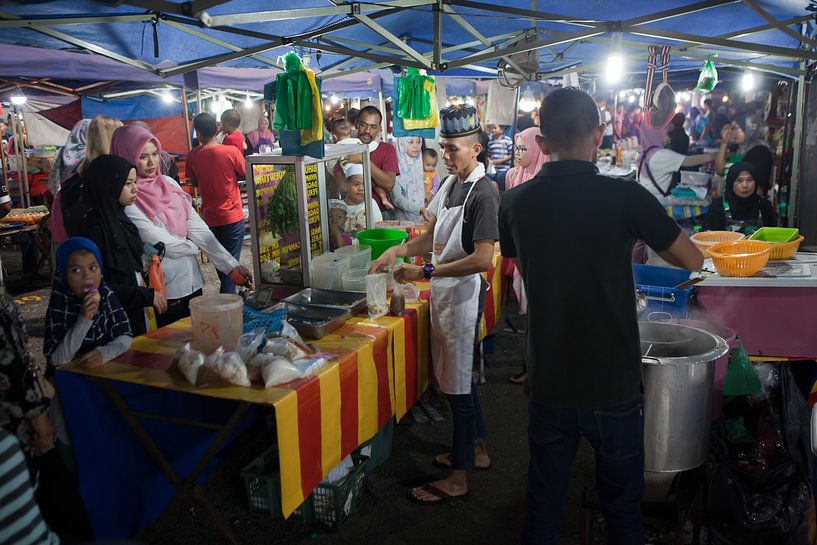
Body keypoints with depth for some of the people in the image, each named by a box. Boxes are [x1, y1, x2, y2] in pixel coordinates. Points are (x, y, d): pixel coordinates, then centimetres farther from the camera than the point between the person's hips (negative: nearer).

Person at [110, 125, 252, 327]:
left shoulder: (169, 183, 5)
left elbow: (198, 228, 1)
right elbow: (158, 240, -16)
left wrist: (231, 266, -6)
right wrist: (193, 246, 1)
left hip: (193, 283, 6)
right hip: (163, 293, -6)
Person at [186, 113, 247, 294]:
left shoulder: (192, 156, -5)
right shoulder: (232, 152, -14)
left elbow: (194, 182, 8)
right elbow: (245, 175, 0)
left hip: (209, 217, 3)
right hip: (232, 216, -3)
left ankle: (227, 291, 32)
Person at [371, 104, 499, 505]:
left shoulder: (482, 194, -18)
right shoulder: (450, 184, 9)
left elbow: (482, 259, -24)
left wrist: (425, 272, -22)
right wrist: (397, 252, 1)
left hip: (463, 295, -9)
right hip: (443, 292, 9)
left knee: (458, 384, -1)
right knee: (455, 377, 19)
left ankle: (457, 480, 12)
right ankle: (477, 450, 37)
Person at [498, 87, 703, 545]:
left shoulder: (516, 203, -6)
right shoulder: (625, 197, -15)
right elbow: (694, 260, -2)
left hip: (548, 386, 3)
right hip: (614, 387, -2)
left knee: (544, 506, 19)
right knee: (623, 507, 18)